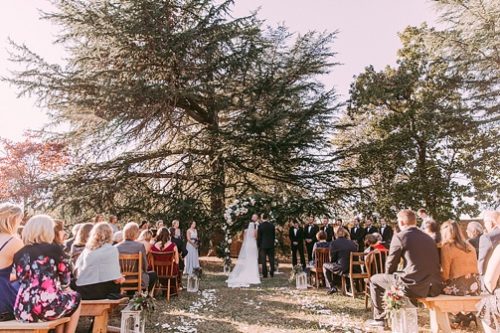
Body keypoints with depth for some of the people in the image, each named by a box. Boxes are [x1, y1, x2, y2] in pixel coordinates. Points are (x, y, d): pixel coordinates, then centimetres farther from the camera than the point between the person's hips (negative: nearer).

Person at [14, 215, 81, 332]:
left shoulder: (19, 254, 9)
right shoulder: (55, 249, -1)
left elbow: (22, 281, 16)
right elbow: (65, 280, 6)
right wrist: (62, 287, 29)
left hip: (22, 311, 5)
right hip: (49, 307, -5)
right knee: (75, 298, 26)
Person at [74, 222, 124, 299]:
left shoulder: (87, 249, 9)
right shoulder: (111, 249, -6)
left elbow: (76, 271, 13)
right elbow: (116, 279, -10)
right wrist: (120, 278, 8)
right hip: (98, 291, -5)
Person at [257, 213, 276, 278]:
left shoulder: (260, 226, -10)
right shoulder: (272, 225, 0)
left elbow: (258, 236, -6)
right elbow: (274, 235, 5)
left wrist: (258, 245, 4)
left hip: (263, 245, -3)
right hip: (271, 245, 3)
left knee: (263, 260, 2)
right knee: (271, 259, 10)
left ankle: (265, 274, 3)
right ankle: (272, 273, 13)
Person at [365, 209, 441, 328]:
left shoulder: (400, 236, -7)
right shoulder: (428, 237, 14)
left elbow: (391, 264, -2)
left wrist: (388, 277, 18)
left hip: (414, 286, -7)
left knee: (374, 280, 15)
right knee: (392, 278, 33)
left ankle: (379, 318, 21)